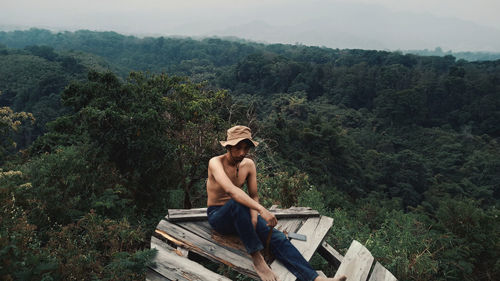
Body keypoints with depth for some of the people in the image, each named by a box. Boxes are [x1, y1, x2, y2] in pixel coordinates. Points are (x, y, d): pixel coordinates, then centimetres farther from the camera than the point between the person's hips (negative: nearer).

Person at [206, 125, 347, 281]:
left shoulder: (249, 164, 0)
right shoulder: (216, 163, -19)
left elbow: (253, 196, 4)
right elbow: (230, 190, -37)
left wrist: (254, 217, -17)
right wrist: (261, 210, -47)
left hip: (239, 215, 5)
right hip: (217, 216, -4)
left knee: (276, 236, -21)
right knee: (237, 203, -39)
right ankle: (257, 259, -31)